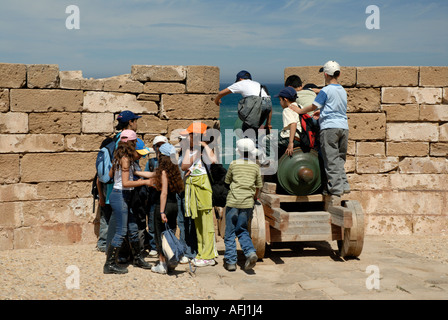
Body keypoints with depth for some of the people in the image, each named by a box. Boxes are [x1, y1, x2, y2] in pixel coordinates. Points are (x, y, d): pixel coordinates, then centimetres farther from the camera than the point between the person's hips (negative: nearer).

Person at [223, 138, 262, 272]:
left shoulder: (234, 164, 2)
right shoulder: (255, 167, 7)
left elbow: (227, 181, 14)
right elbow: (259, 186, 14)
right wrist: (254, 197, 32)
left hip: (233, 201, -2)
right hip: (248, 202, 2)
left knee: (230, 232, 6)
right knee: (242, 230, 15)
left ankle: (230, 261, 7)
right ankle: (250, 252, -8)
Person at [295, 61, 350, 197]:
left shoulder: (326, 90, -8)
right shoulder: (343, 90, 14)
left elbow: (314, 106, -3)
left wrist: (300, 111, 12)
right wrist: (322, 112, 37)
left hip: (330, 127, -7)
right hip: (344, 127, 7)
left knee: (331, 159, -3)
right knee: (340, 158, 14)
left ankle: (336, 188, -3)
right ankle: (344, 185, 11)